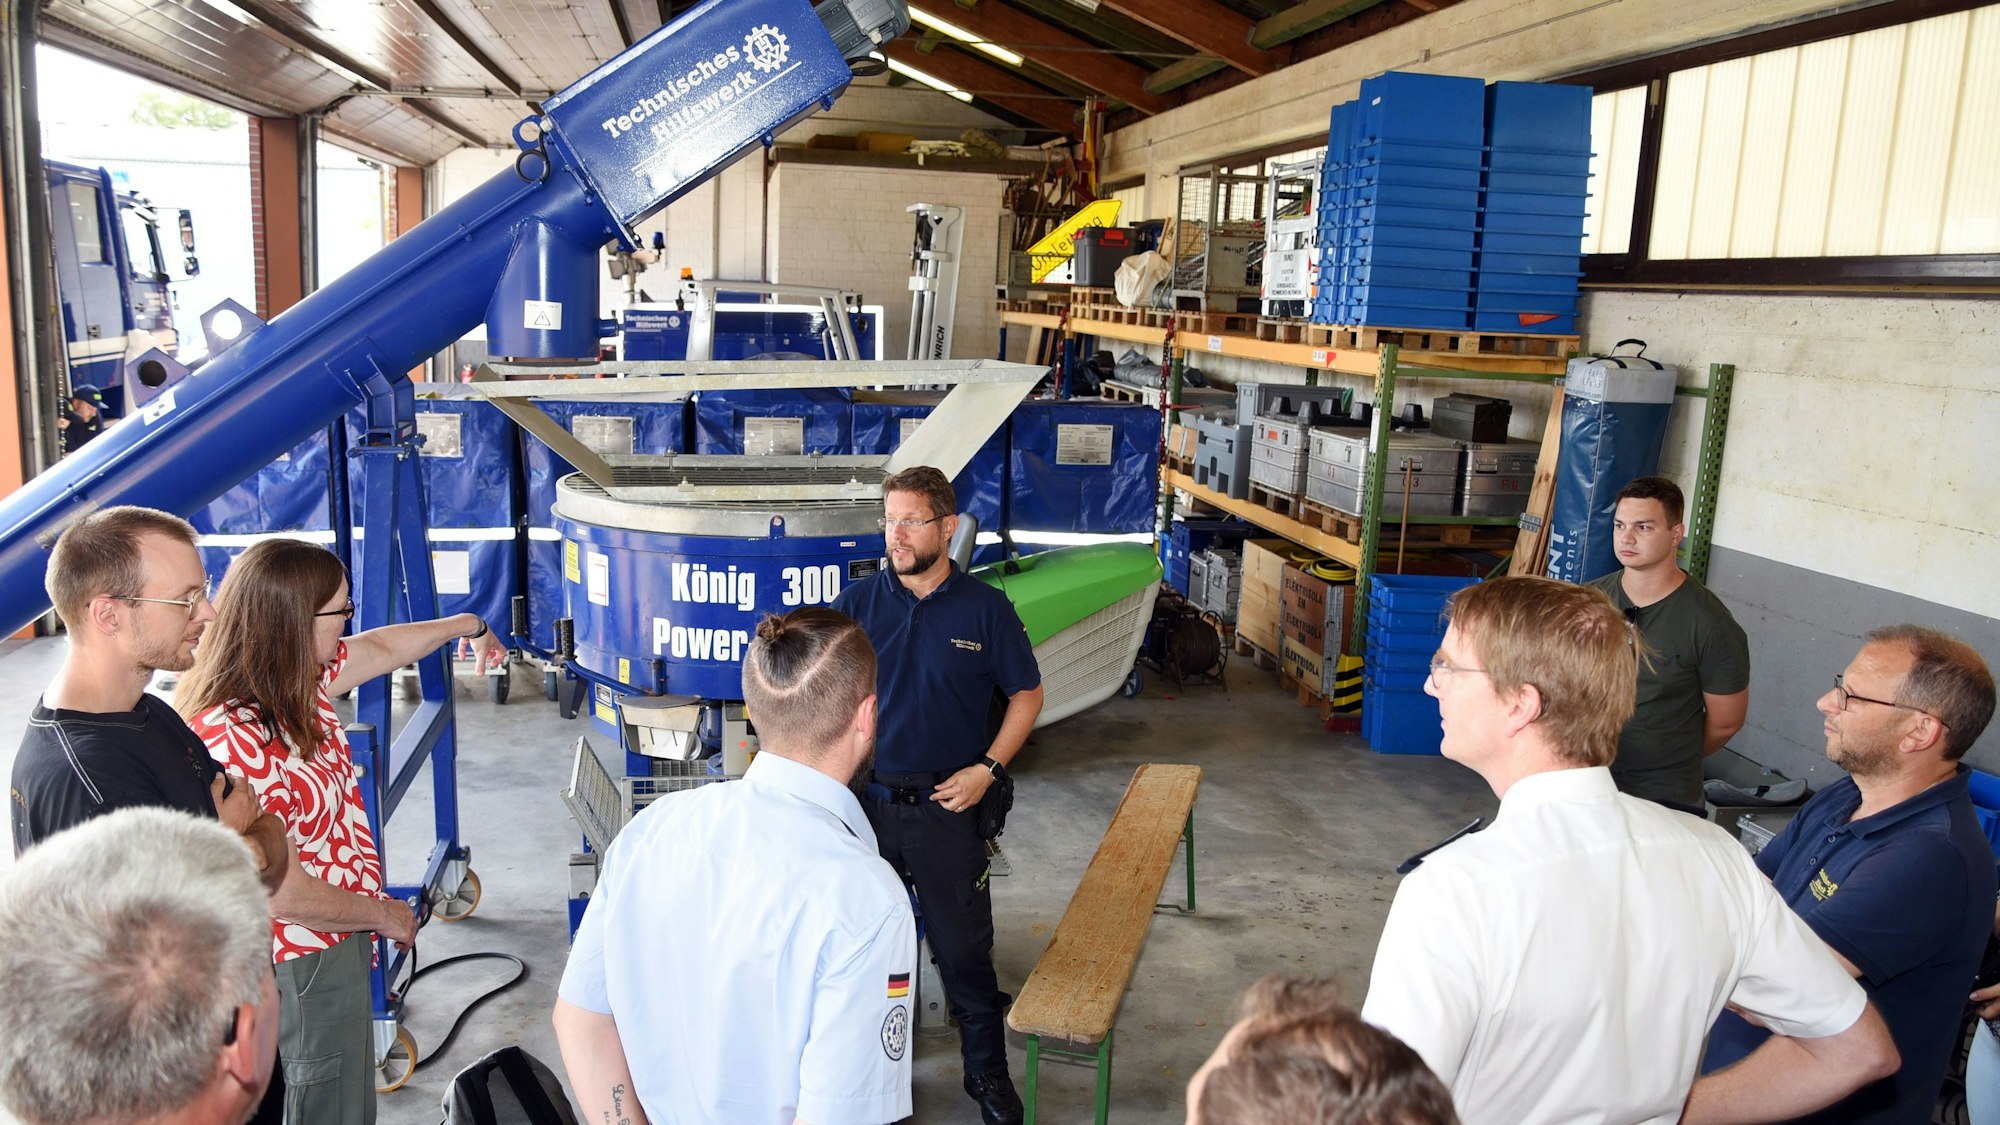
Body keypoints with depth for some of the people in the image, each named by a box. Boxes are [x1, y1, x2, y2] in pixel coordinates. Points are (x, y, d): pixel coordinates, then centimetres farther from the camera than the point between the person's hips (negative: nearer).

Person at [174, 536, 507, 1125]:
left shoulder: (297, 679, -4)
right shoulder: (234, 741, -32)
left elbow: (380, 647, 17)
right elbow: (282, 895, -29)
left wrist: (465, 625, 33)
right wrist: (384, 915, -13)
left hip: (334, 943, 9)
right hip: (305, 965, -9)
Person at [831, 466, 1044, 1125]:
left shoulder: (985, 609, -6)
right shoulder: (858, 603, -1)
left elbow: (1027, 694, 2)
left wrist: (986, 769, -8)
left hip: (948, 805, -2)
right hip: (867, 801, 2)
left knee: (964, 948, 7)